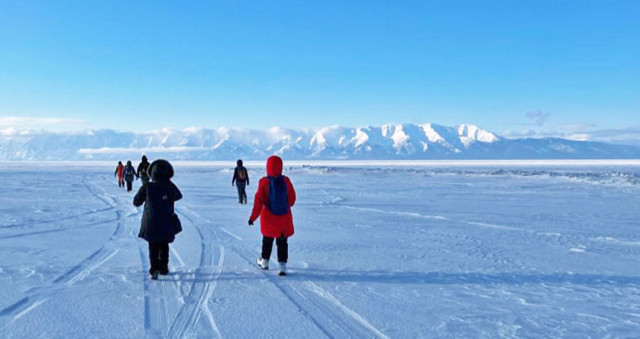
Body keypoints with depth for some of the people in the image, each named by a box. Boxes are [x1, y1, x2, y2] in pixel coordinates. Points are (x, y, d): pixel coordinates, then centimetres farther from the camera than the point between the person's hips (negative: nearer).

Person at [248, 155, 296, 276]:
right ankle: (282, 264, 3)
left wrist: (253, 217, -3)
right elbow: (292, 199, 1)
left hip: (269, 217, -1)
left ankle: (264, 261, 33)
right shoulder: (286, 181, -8)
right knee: (282, 242, 8)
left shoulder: (264, 182, -15)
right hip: (285, 218, 1)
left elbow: (259, 201, -12)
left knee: (267, 240, 18)